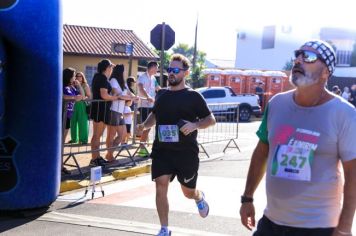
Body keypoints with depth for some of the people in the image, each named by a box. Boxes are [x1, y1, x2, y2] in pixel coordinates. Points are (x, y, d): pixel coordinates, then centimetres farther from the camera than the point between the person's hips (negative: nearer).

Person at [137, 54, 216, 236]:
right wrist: (145, 125, 3)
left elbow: (211, 119, -3)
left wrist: (195, 125, -22)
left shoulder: (193, 96, -6)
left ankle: (200, 197, 49)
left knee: (188, 192, 11)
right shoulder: (161, 95, 8)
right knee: (161, 188, -8)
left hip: (186, 152, -3)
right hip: (161, 150, 3)